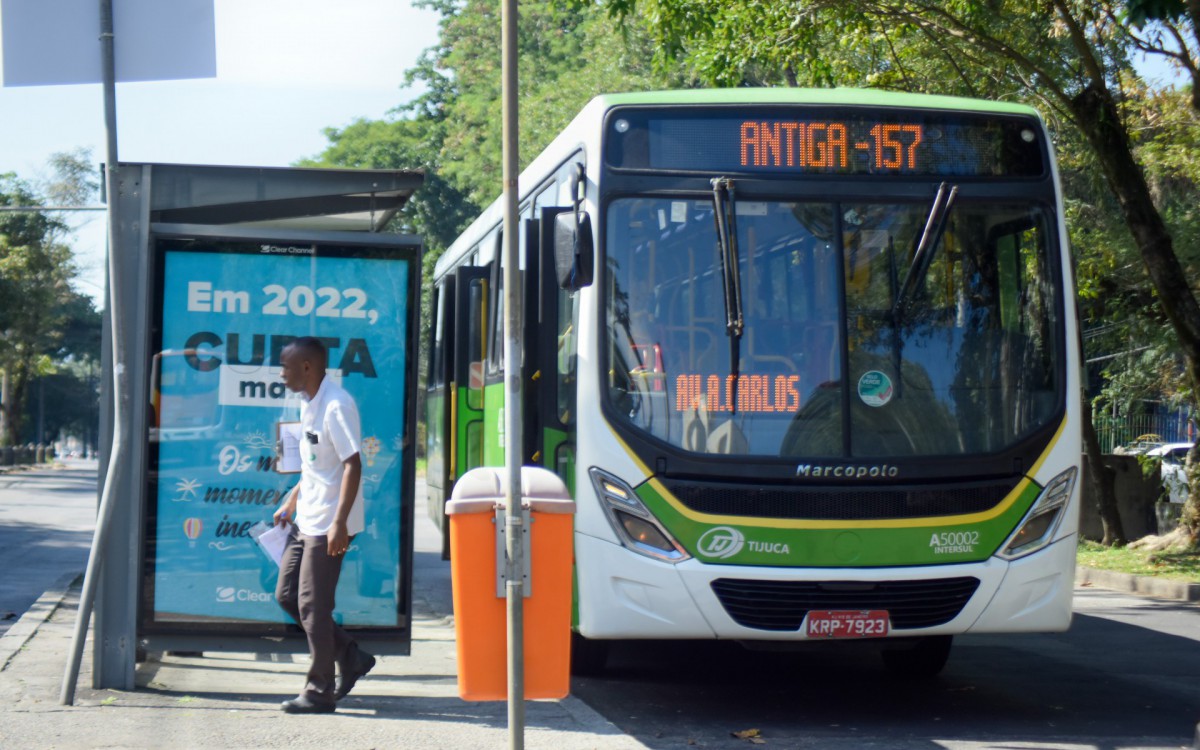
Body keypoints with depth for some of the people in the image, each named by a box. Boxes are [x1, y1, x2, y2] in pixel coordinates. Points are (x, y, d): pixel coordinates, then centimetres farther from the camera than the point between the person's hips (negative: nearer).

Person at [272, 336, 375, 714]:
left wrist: (339, 522, -27)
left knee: (313, 605, -4)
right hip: (307, 520, 10)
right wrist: (292, 501, 24)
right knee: (286, 595, 11)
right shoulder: (309, 403, 12)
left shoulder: (336, 406, -18)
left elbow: (353, 465, -23)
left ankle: (320, 692, 7)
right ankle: (351, 655, 21)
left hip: (329, 526, -10)